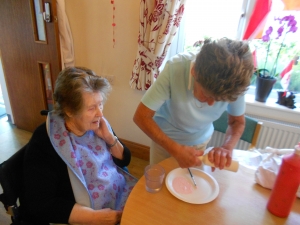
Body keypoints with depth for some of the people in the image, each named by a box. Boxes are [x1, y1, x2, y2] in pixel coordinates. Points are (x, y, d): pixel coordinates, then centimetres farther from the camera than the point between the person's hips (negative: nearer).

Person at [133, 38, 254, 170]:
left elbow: (238, 121, -9)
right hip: (164, 138, -2)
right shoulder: (175, 69, -35)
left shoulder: (234, 81, -26)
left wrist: (227, 147, -29)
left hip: (199, 141, 3)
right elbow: (141, 116, -30)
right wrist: (176, 150, -36)